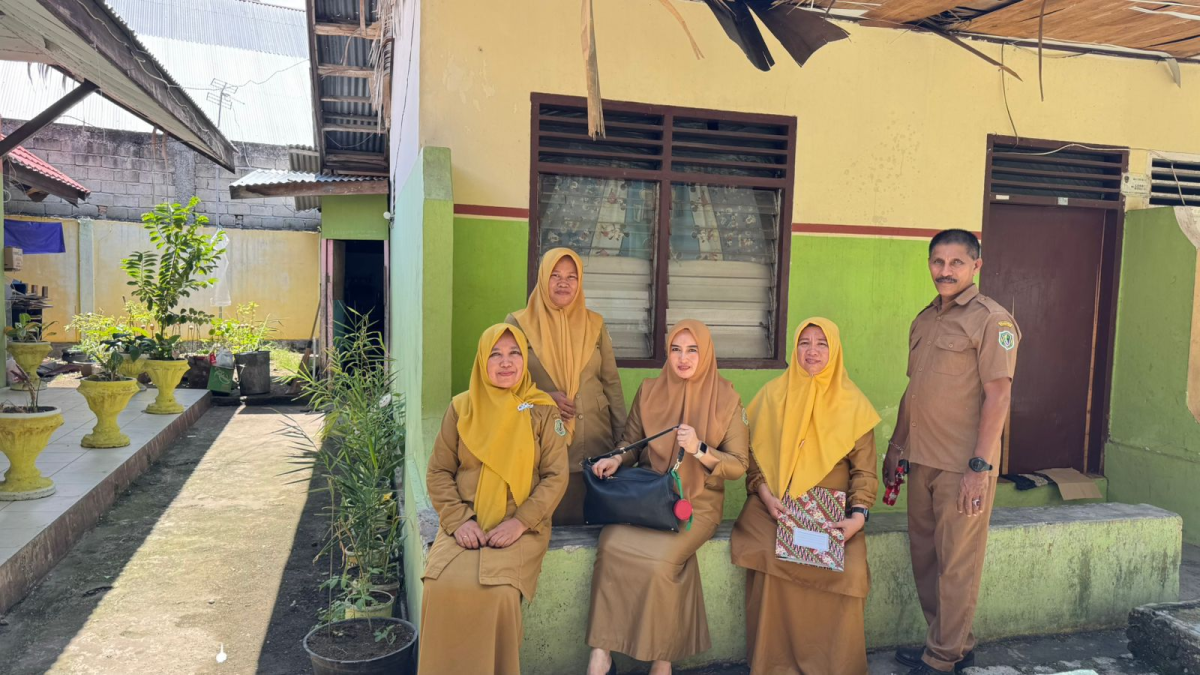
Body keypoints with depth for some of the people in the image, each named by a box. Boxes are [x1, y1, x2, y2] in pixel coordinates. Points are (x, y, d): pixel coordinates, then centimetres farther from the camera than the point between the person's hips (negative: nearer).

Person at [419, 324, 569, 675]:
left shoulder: (544, 410, 1)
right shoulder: (461, 407, 6)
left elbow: (555, 477, -1)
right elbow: (438, 471, 6)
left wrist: (520, 522, -14)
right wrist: (459, 520, -10)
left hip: (521, 527, -1)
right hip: (465, 525, 2)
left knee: (499, 591, -27)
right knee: (442, 587, -24)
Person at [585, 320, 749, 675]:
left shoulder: (727, 399, -3)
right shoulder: (649, 391, 5)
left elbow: (739, 465, -3)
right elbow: (632, 442, 12)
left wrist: (700, 450, -21)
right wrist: (617, 459, -10)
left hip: (697, 502, -2)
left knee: (659, 559, -29)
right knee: (611, 545, -27)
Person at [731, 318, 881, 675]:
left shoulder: (852, 404, 5)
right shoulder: (773, 395, 7)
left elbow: (864, 471, 4)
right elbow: (753, 454, 7)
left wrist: (858, 515, -13)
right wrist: (765, 496, -11)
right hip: (775, 508, 0)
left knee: (848, 572, -26)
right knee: (770, 561, -28)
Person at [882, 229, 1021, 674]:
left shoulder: (991, 320, -9)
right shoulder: (925, 319, 13)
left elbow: (998, 395, -15)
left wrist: (980, 466, -19)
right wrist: (896, 446, 18)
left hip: (962, 466, -7)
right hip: (922, 460, 8)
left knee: (957, 563, 3)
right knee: (924, 556, 14)